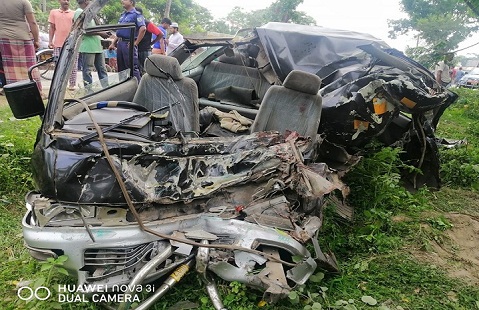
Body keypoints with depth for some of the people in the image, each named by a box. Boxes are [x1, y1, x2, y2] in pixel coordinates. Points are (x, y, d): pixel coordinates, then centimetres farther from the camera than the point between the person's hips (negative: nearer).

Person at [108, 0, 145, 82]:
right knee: (121, 68, 11)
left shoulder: (136, 14, -5)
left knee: (133, 68, -11)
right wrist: (113, 43, 19)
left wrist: (136, 43, -18)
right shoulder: (123, 15, 20)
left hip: (129, 44, -8)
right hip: (120, 43, 8)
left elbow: (143, 29, -20)